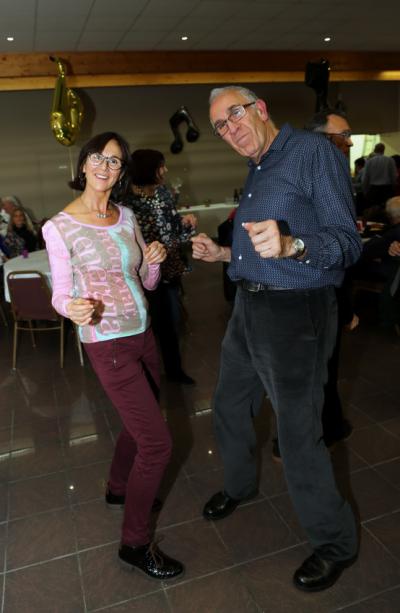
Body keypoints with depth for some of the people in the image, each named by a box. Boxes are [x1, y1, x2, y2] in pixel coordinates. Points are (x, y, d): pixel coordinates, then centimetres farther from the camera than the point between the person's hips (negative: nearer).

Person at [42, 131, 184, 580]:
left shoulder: (126, 217, 5)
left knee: (139, 423, 23)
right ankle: (135, 544, 15)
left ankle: (118, 488, 51)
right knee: (157, 443, -7)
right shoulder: (59, 227, -11)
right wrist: (73, 308, -31)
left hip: (143, 335, 7)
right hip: (107, 345, -7)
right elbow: (60, 294, -9)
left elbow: (146, 284, 10)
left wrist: (154, 262, -10)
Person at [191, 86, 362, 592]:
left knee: (298, 435, 0)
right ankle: (239, 484, 49)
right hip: (248, 307, 9)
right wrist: (222, 254, 9)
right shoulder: (256, 172, 17)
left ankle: (335, 543, 25)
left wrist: (290, 245, -36)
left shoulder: (313, 152, -10)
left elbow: (347, 243, -18)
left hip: (296, 313, -9)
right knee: (229, 407, 20)